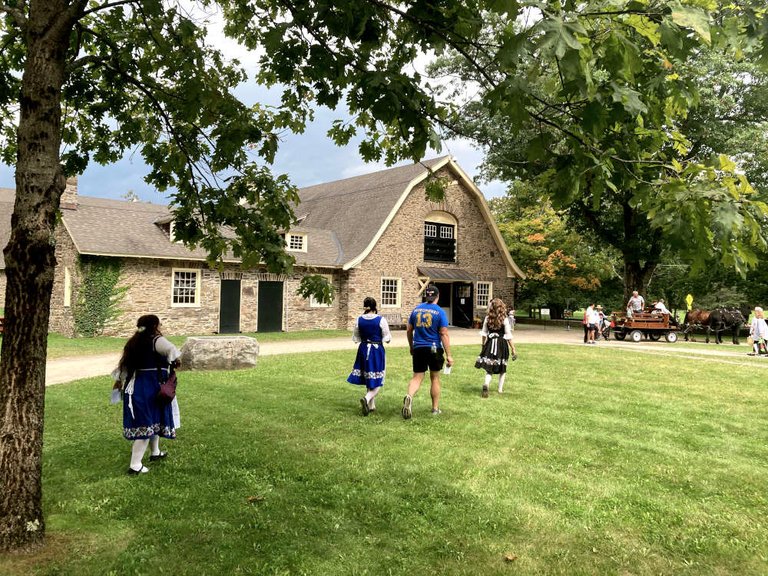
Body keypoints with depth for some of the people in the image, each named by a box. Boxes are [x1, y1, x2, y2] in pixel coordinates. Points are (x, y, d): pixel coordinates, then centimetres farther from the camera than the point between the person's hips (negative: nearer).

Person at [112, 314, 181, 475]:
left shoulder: (133, 342, 11)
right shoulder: (156, 340, -13)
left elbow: (124, 362, 17)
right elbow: (171, 350, -32)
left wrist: (119, 380, 28)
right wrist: (175, 361, -12)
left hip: (135, 386, 8)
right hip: (151, 387, -8)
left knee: (152, 419, 24)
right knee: (149, 422, -2)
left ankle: (155, 452, 40)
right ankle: (135, 465, -3)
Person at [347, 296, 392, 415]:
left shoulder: (359, 320, -2)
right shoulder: (381, 320, -11)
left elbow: (355, 338, 6)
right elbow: (387, 338, -6)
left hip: (363, 350, 4)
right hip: (377, 350, -4)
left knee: (368, 380, 17)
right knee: (377, 381, 3)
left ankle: (371, 405, 23)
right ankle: (367, 398, -23)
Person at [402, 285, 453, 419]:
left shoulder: (416, 309, 6)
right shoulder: (440, 312, -6)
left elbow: (409, 331, 12)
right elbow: (444, 334, -11)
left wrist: (411, 348, 25)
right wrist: (448, 355, -8)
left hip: (418, 349, 2)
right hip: (434, 349, -2)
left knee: (417, 377, 3)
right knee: (435, 378, 13)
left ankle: (409, 396, -27)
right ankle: (435, 409, 22)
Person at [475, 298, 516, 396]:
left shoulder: (487, 318, -1)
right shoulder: (505, 319, -9)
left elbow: (483, 333, 8)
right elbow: (508, 336, -9)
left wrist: (483, 345, 23)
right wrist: (513, 350, -3)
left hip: (490, 344, 2)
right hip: (501, 344, -2)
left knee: (489, 368, 6)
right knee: (502, 368, 17)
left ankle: (486, 384, -20)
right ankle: (500, 389, 25)